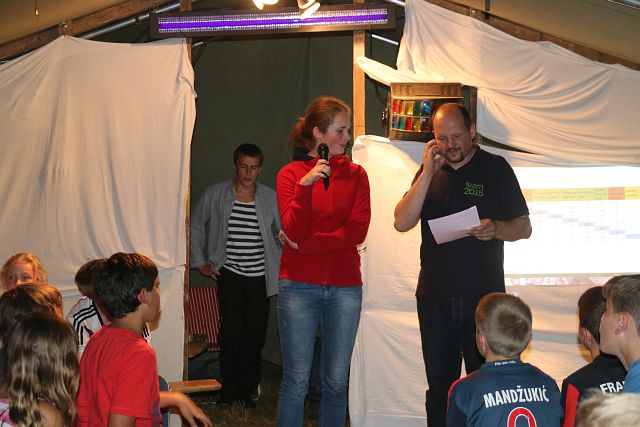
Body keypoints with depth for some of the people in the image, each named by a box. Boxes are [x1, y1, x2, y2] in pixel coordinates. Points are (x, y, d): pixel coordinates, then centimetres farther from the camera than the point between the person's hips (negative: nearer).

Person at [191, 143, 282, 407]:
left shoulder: (270, 198, 5)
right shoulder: (216, 195, 2)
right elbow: (195, 226, 12)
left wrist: (281, 264, 9)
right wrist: (200, 262, 9)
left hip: (260, 277, 1)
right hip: (229, 276, -1)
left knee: (255, 336, 1)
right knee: (231, 333, -10)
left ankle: (247, 391, 13)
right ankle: (229, 390, 2)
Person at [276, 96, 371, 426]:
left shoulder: (355, 175, 7)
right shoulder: (291, 174, 1)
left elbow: (357, 232, -4)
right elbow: (293, 231, -10)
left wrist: (305, 244, -9)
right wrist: (306, 185, -21)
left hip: (344, 287, 2)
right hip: (300, 286, -2)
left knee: (336, 382, 7)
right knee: (296, 381, 0)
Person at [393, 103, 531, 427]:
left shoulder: (495, 169, 1)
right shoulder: (430, 171, 10)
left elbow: (523, 227, 2)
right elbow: (402, 222, -3)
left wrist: (495, 229, -19)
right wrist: (428, 172, -9)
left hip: (483, 296, -3)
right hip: (434, 296, 3)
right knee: (439, 386, 10)